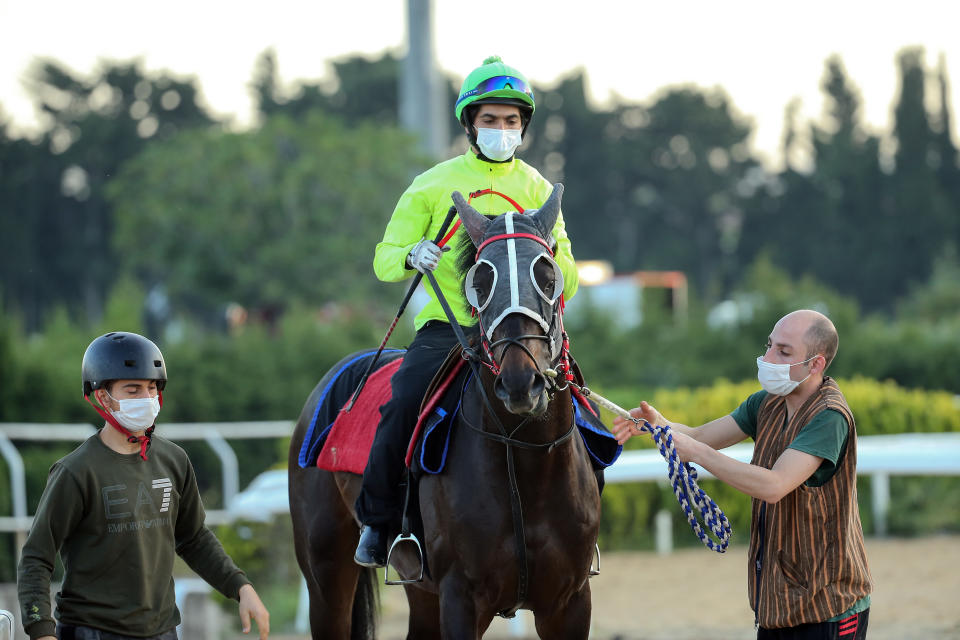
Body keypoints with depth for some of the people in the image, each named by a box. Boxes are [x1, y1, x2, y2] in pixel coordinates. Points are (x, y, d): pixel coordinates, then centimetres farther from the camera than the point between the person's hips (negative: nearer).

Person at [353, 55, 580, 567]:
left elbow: (567, 284, 11)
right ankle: (378, 521, -9)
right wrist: (410, 256, -17)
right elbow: (384, 260, 7)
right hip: (447, 327, -2)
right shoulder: (434, 185, 8)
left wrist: (550, 251, -12)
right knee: (403, 405, -27)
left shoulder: (538, 191, 13)